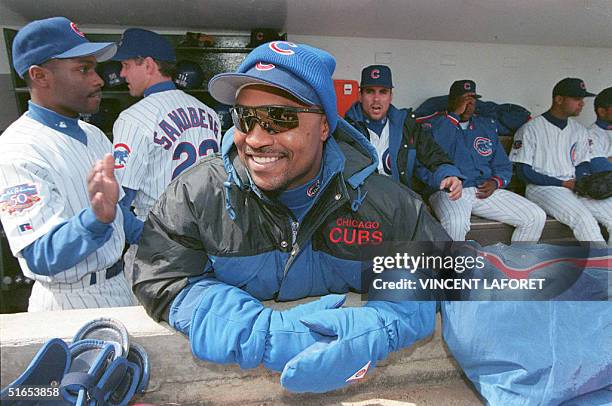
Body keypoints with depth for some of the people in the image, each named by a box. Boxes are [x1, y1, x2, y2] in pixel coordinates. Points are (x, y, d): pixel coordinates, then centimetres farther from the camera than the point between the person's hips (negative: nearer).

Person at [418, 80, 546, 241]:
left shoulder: (487, 126, 21)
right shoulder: (435, 124, 6)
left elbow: (503, 166, 21)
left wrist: (496, 182, -3)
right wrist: (454, 115, -13)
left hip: (484, 190, 6)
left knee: (537, 217, -7)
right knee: (456, 223, -37)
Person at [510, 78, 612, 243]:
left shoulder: (579, 130, 19)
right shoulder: (530, 129, -2)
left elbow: (583, 163, 18)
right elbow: (524, 172, -7)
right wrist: (563, 183, -12)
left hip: (575, 186, 6)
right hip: (542, 188, -6)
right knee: (583, 218, -28)